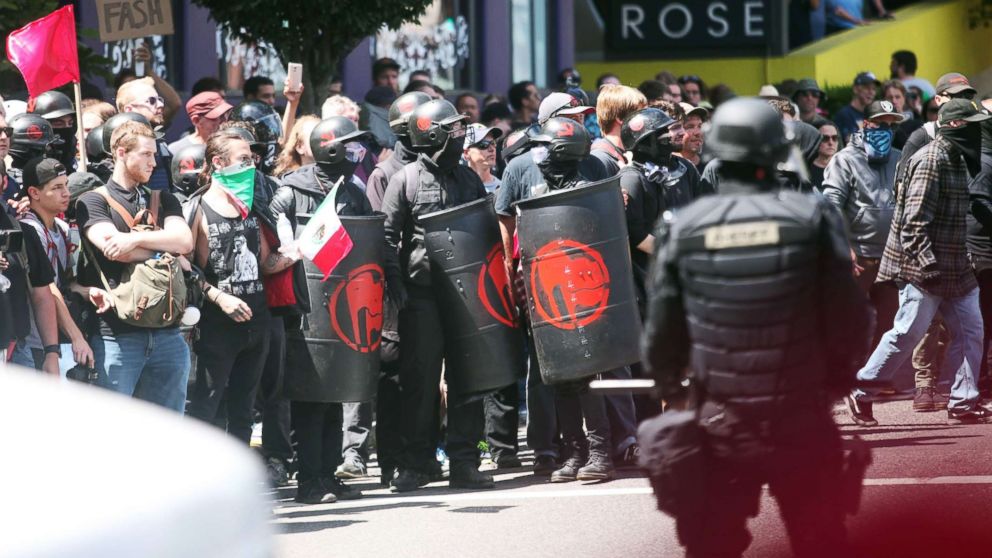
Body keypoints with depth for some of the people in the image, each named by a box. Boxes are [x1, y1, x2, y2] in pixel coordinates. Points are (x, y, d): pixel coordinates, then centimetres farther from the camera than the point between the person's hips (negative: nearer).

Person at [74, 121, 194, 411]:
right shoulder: (94, 201, 1)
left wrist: (136, 239, -14)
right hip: (117, 335, -5)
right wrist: (166, 250, -3)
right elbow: (112, 246, -14)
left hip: (166, 333, 5)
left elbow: (185, 241, 0)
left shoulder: (163, 200, 17)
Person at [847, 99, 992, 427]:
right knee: (908, 333, -5)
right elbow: (914, 219, -22)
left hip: (957, 270, 9)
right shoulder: (931, 160, -16)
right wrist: (927, 264, -27)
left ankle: (963, 402, 9)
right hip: (924, 269, -9)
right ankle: (860, 394, 5)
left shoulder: (958, 159, 14)